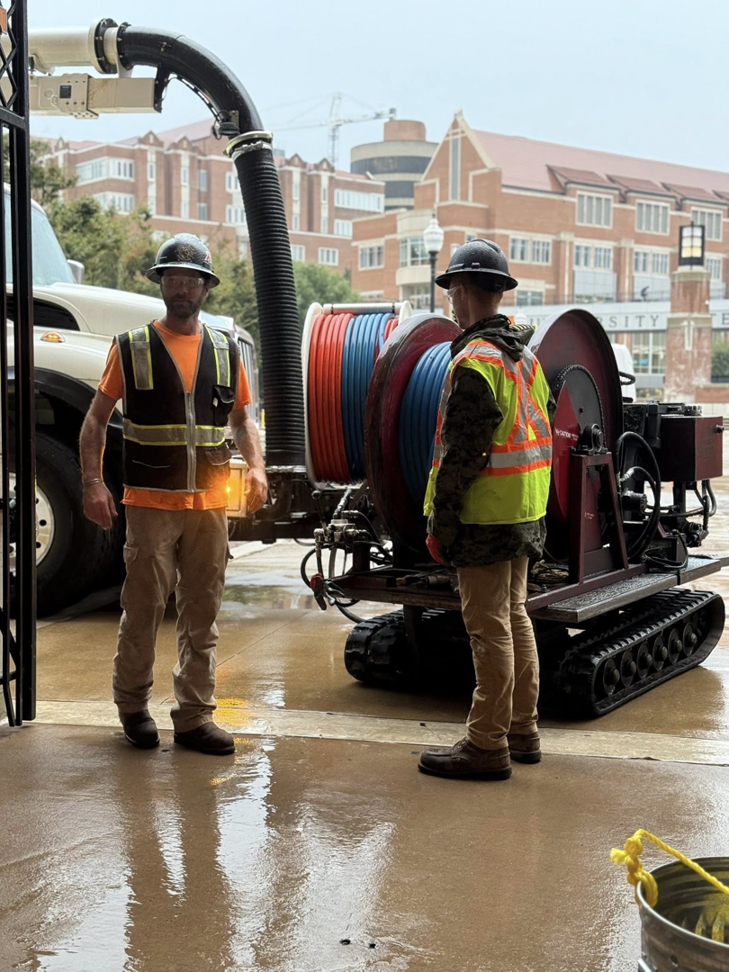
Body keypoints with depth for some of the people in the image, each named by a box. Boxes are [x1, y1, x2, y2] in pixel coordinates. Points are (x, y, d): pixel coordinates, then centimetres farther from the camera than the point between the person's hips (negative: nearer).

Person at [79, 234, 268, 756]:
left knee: (203, 614, 7)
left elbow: (243, 418, 18)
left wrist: (256, 467, -1)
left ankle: (195, 716, 17)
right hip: (151, 503, -3)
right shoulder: (132, 347, 2)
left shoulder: (226, 350, 11)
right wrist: (94, 483, -10)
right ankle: (133, 703, 20)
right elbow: (96, 420, 2)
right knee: (144, 609, -1)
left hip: (211, 504, 3)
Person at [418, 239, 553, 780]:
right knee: (515, 617, 16)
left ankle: (487, 746, 3)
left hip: (485, 518, -9)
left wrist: (440, 523, -15)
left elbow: (461, 454, -20)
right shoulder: (525, 356, 13)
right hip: (524, 513, 9)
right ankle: (522, 732, 26)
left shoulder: (475, 362, -17)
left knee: (489, 628, -4)